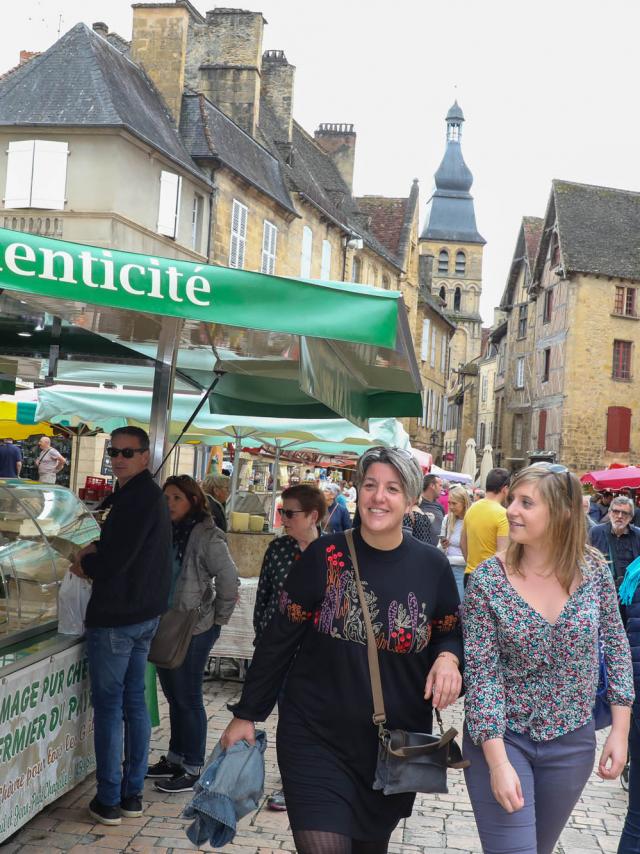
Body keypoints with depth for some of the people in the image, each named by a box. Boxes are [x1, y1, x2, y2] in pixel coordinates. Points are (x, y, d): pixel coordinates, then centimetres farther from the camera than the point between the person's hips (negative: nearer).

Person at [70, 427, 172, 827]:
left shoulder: (138, 497, -19)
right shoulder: (150, 494, 13)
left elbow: (113, 562, -22)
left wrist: (85, 561, -3)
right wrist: (96, 552, 4)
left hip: (116, 618, -10)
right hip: (145, 613, 10)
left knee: (108, 706, -1)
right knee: (135, 701, 13)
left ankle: (109, 801, 5)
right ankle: (133, 794, 21)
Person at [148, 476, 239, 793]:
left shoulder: (207, 537, -14)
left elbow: (230, 582, -14)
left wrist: (218, 620, -6)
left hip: (194, 630, -7)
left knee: (188, 698, 1)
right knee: (173, 696, 17)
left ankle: (192, 770, 12)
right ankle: (175, 760, 30)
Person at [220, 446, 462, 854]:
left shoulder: (432, 565, -2)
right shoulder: (324, 556, -7)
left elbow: (450, 633, 11)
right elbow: (279, 640, -2)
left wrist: (448, 658, -13)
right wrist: (247, 714, 1)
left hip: (397, 744, 3)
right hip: (317, 737, -2)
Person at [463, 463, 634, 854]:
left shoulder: (593, 569, -9)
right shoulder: (487, 578, -16)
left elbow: (616, 646, 3)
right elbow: (481, 673, -16)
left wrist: (621, 729, -1)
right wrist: (498, 762, -21)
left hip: (572, 742, 3)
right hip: (500, 737, -3)